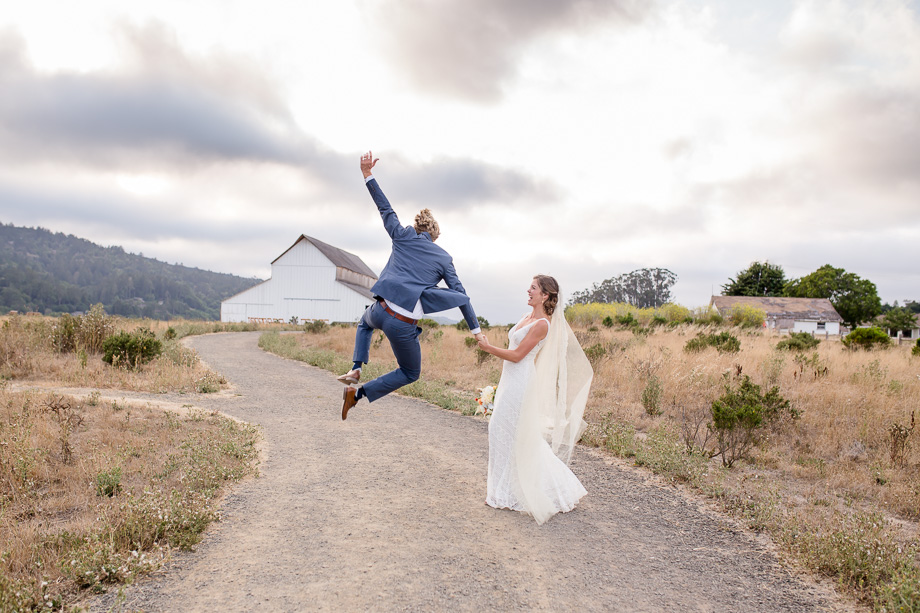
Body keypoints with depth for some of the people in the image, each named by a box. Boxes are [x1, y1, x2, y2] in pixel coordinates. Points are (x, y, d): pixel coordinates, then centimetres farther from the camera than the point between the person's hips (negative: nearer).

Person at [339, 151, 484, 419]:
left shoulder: (403, 237, 6)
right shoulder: (443, 258, 6)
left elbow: (385, 208, 15)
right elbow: (460, 295, 7)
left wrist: (368, 175, 21)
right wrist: (475, 328, 13)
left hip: (381, 311, 3)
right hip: (404, 326, -2)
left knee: (364, 323, 42)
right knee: (410, 373, 21)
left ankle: (356, 369, 20)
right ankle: (358, 393, 8)